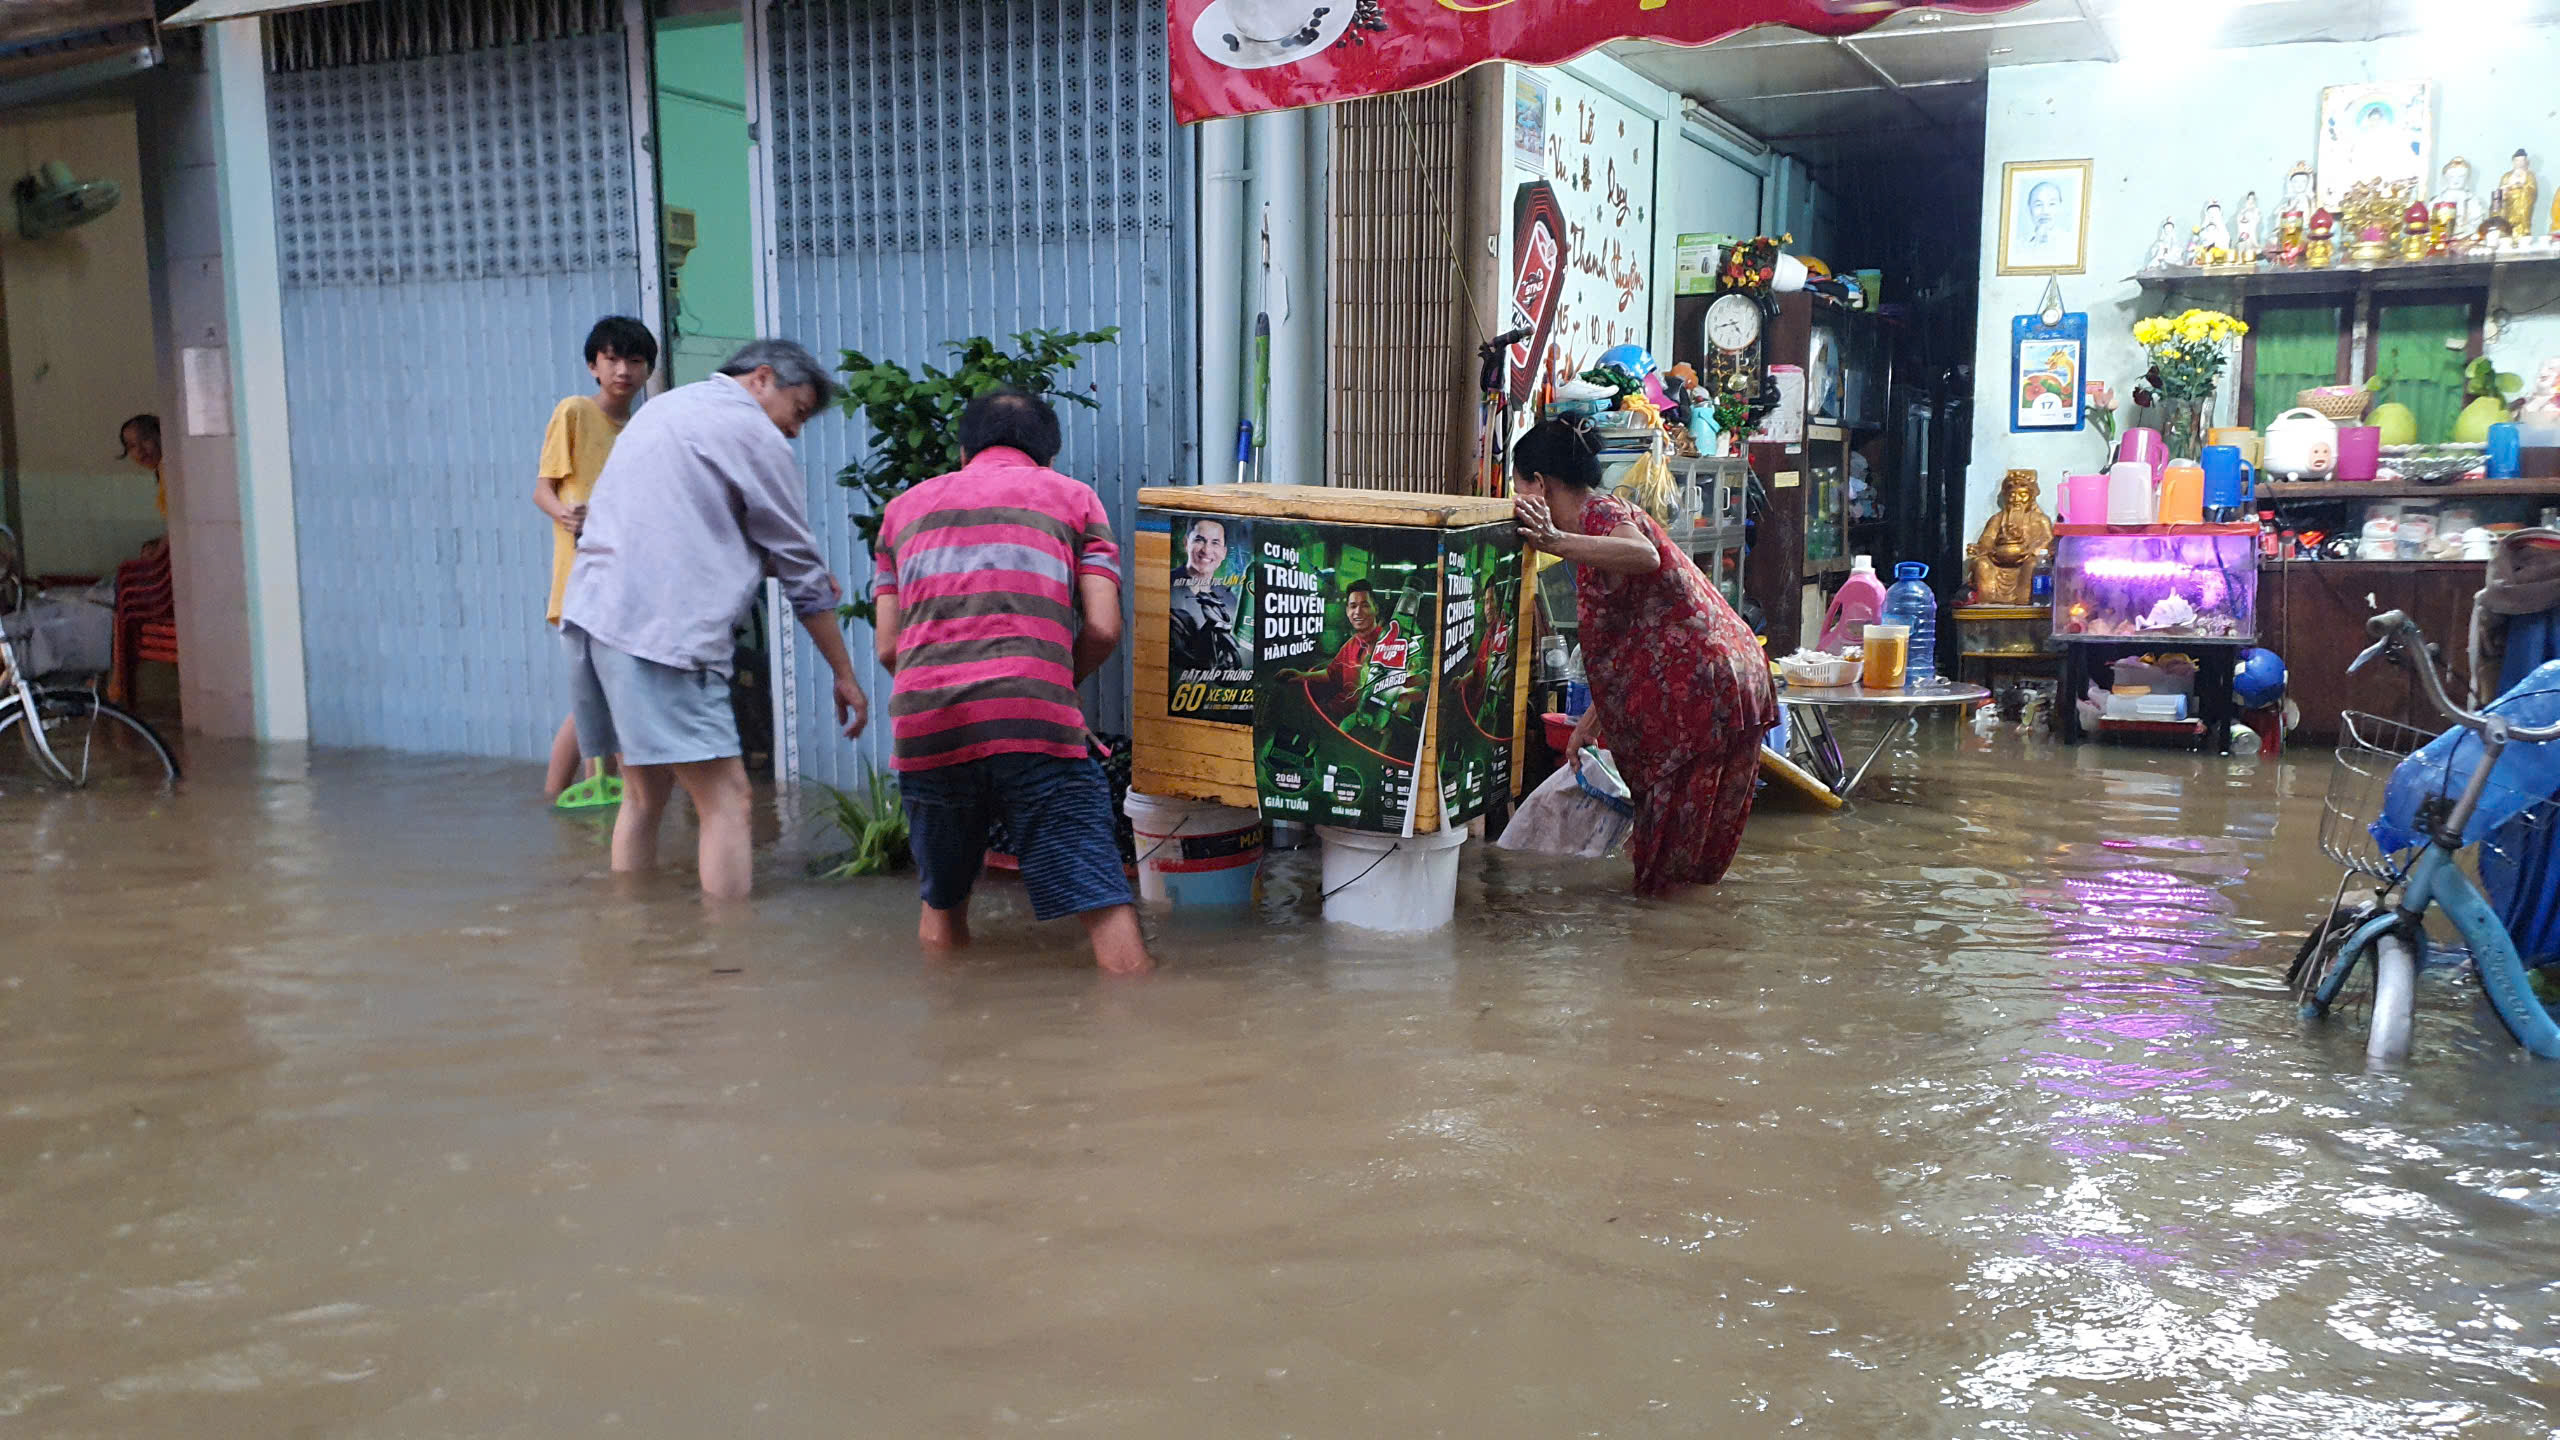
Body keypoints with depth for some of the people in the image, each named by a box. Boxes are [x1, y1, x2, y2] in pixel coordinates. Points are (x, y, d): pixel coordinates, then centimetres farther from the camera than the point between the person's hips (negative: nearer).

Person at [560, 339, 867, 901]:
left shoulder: (664, 407, 26)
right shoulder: (755, 434, 1)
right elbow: (801, 569, 3)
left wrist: (772, 567, 24)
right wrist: (844, 675, 9)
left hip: (590, 611, 9)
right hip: (660, 627, -9)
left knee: (645, 792, 17)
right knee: (725, 798, -9)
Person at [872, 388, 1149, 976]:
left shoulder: (906, 506, 25)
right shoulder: (1073, 496, 18)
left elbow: (887, 647, 19)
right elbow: (1102, 630, 6)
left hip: (924, 727, 4)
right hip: (1034, 724, -3)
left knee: (942, 905, 21)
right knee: (1103, 903, -3)